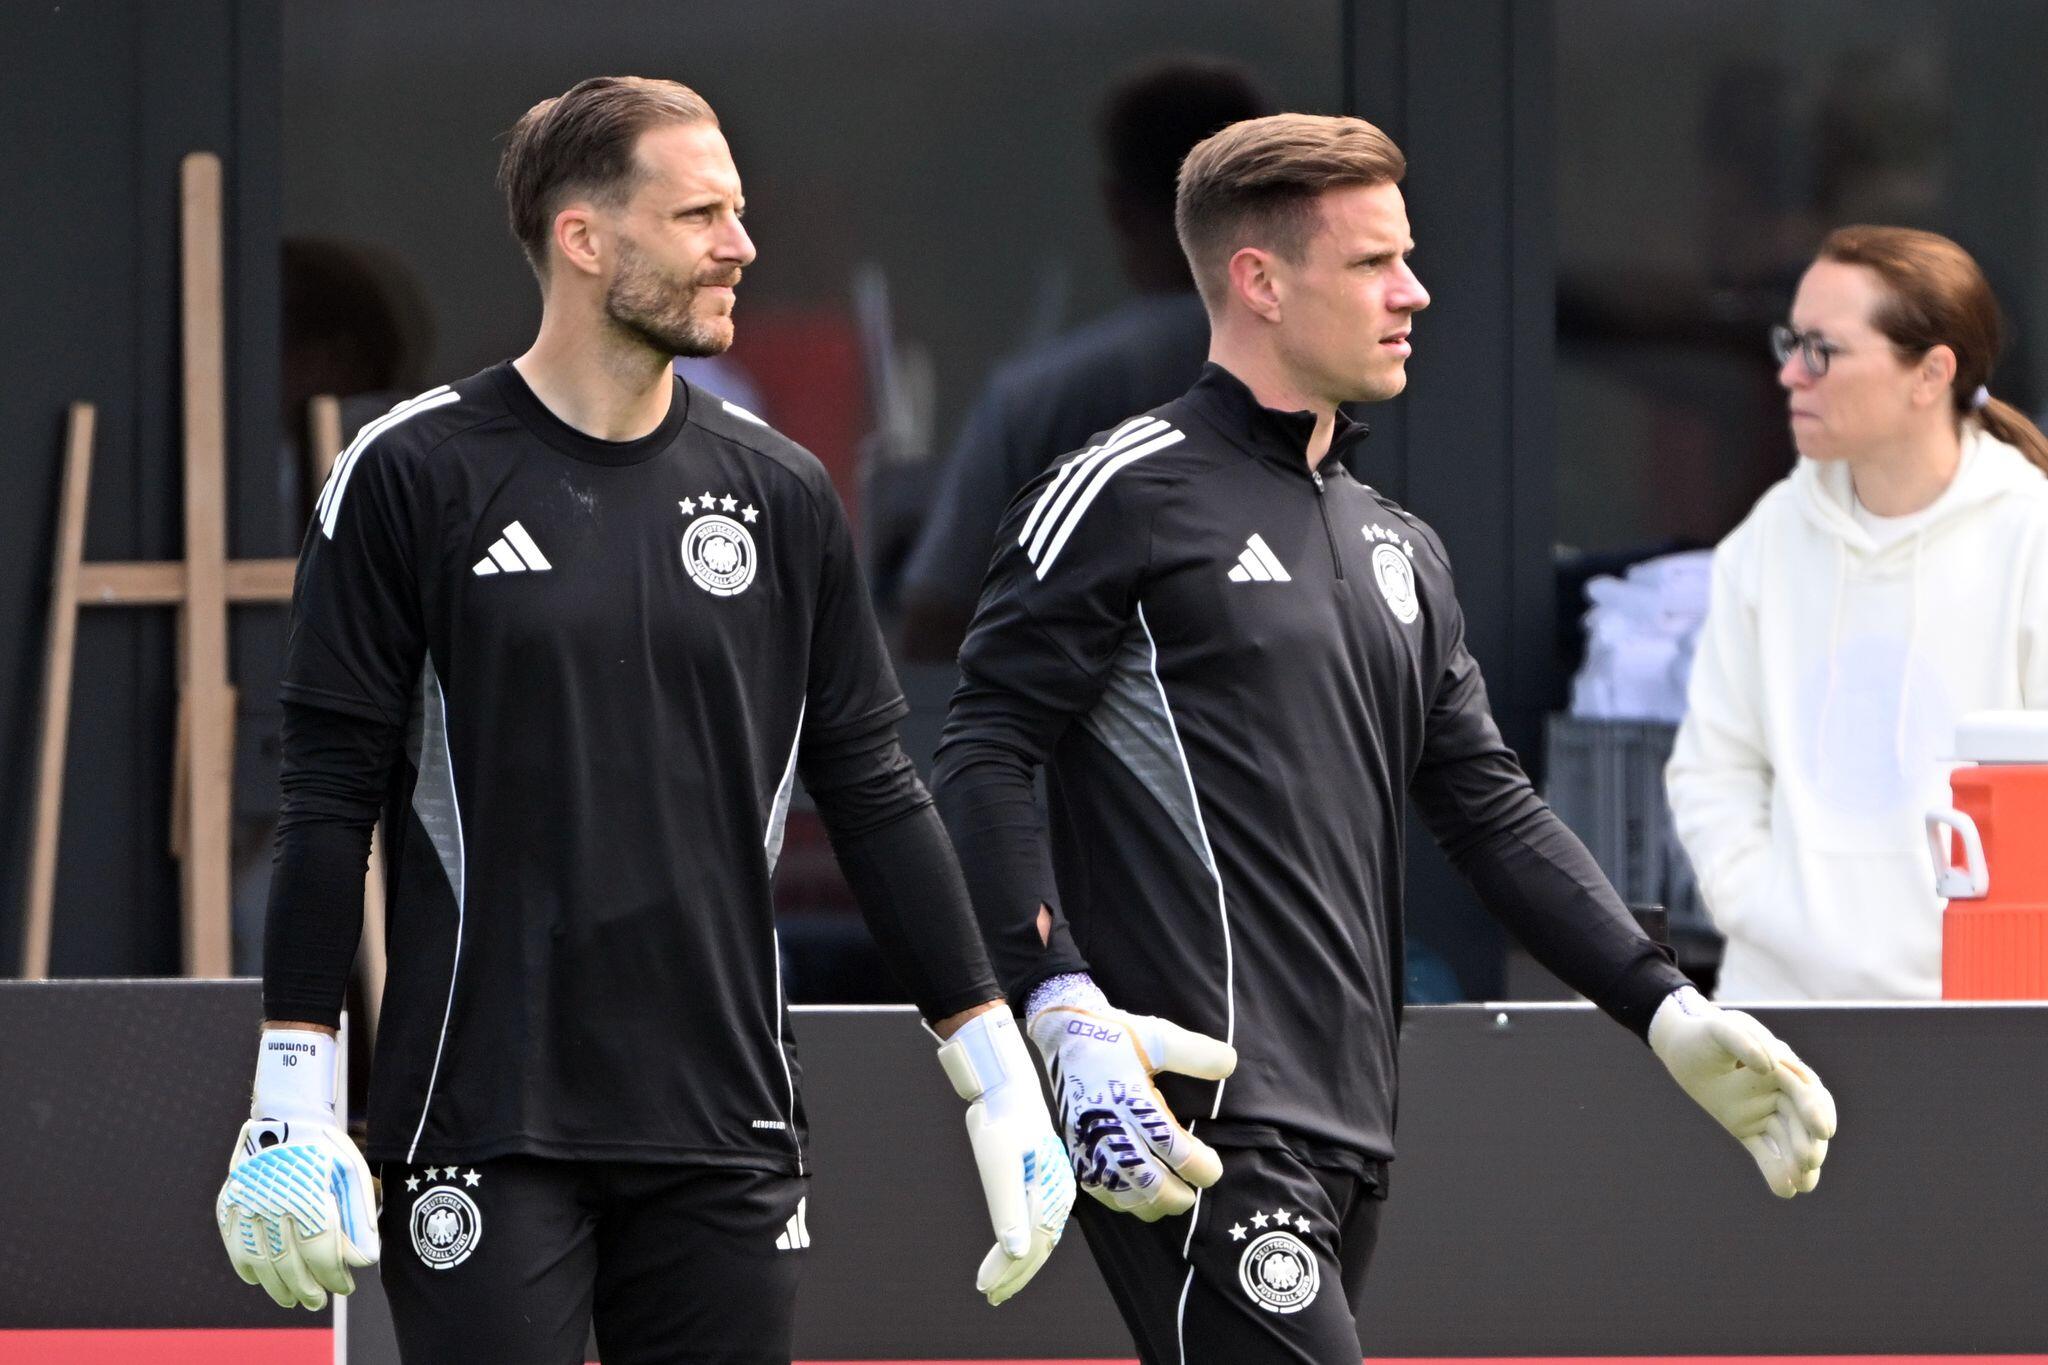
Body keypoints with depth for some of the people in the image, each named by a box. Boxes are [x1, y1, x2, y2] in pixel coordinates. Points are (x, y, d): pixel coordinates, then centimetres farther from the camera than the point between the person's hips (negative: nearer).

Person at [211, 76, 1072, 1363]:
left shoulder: (782, 493, 9)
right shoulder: (415, 474, -2)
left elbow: (874, 794, 12)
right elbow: (330, 797, -2)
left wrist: (999, 1075, 8)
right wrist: (294, 1098, -8)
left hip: (729, 1126, 4)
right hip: (484, 1131, -4)